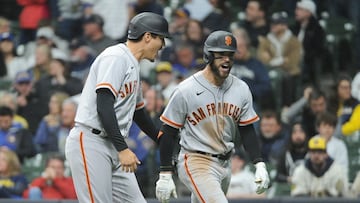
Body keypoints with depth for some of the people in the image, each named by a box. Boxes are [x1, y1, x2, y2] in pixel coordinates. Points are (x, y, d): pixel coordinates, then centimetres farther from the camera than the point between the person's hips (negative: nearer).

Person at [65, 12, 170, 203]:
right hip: (90, 144, -10)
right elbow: (104, 106, -21)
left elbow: (138, 112, 32)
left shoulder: (133, 65, 20)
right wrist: (123, 149, -25)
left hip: (113, 148, 10)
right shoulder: (116, 57, -11)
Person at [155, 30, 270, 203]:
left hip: (224, 165, 6)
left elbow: (247, 130, 12)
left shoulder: (241, 89, 4)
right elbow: (168, 133, -6)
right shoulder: (186, 90, -11)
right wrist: (165, 175, -8)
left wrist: (259, 164, 0)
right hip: (196, 163, -6)